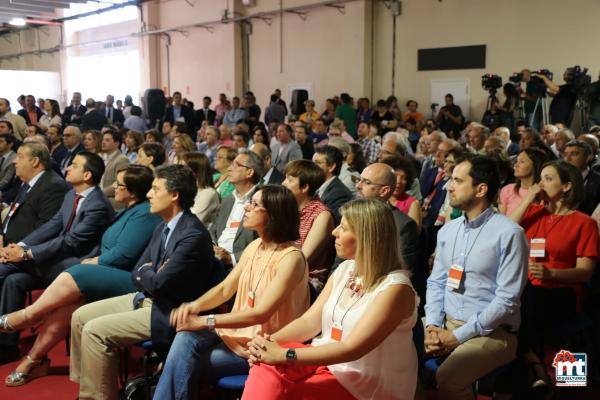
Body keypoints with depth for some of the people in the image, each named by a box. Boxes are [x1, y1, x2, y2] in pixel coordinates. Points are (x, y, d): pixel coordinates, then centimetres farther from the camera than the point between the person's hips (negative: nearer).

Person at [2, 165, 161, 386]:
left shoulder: (145, 214, -12)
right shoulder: (129, 211, 20)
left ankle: (27, 315, -7)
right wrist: (92, 261, 0)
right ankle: (34, 359, -8)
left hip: (128, 281, -9)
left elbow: (122, 256, -18)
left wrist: (91, 262, -3)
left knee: (74, 276, -23)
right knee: (64, 302, -13)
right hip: (110, 275, 9)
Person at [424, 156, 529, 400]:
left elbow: (507, 300, -15)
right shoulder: (447, 230, 9)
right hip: (446, 323, 6)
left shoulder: (509, 233, -11)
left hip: (491, 331, -6)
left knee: (446, 380, -29)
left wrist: (458, 336, -16)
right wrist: (432, 325, -7)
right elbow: (436, 283, 11)